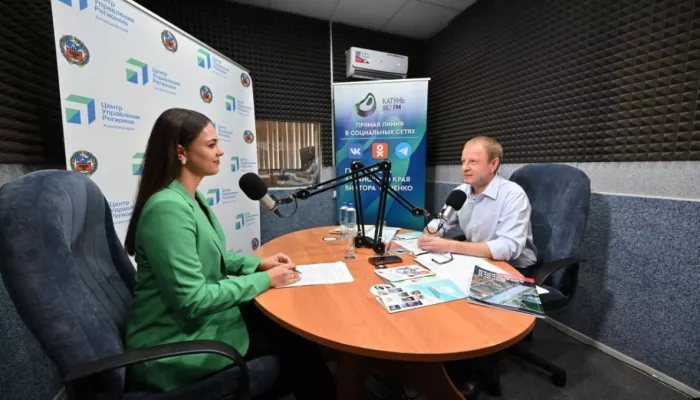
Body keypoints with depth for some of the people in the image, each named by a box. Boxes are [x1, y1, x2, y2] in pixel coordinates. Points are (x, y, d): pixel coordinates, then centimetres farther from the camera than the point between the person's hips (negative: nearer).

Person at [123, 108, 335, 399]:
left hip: (201, 319, 8)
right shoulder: (168, 207, -28)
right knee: (293, 338, 1)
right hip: (176, 348, -8)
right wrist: (264, 280, -20)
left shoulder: (192, 198, 2)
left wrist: (258, 263, -1)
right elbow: (193, 300, -29)